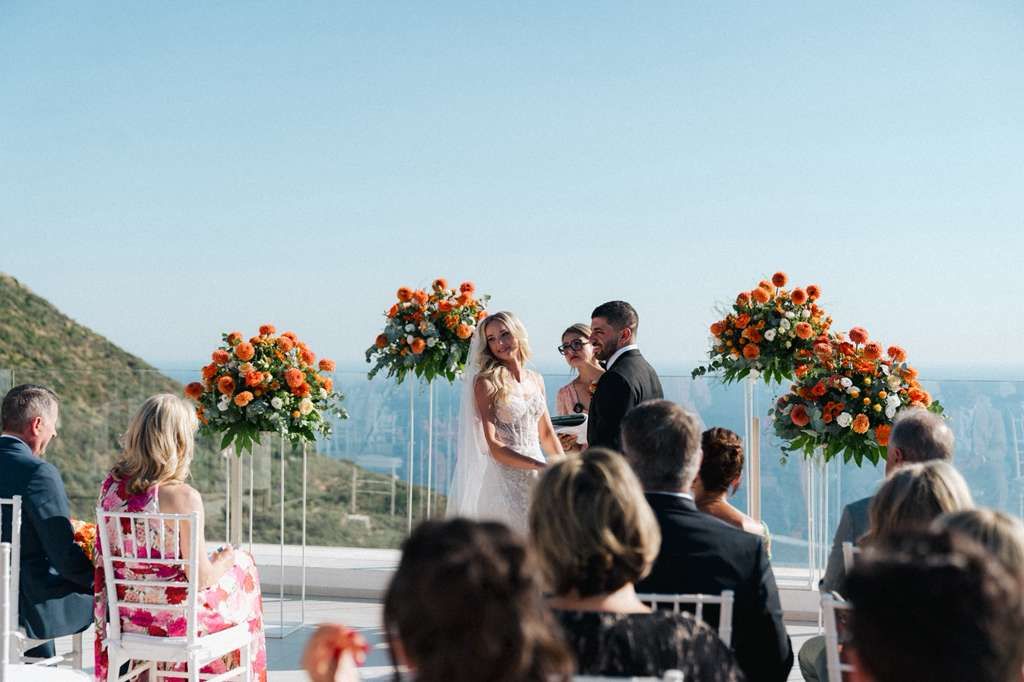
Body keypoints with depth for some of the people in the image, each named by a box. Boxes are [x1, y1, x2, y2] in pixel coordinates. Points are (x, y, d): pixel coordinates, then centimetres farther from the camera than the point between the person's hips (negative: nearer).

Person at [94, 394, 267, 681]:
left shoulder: (111, 484, -6)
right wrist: (224, 561, 2)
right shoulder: (183, 497, -25)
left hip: (127, 613, 6)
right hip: (175, 618, -6)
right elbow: (201, 578, -19)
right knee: (242, 563, 22)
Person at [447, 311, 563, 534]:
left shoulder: (536, 380, 11)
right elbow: (493, 445, -12)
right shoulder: (485, 382, -6)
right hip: (503, 476, -5)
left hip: (537, 478, 5)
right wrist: (542, 466, -20)